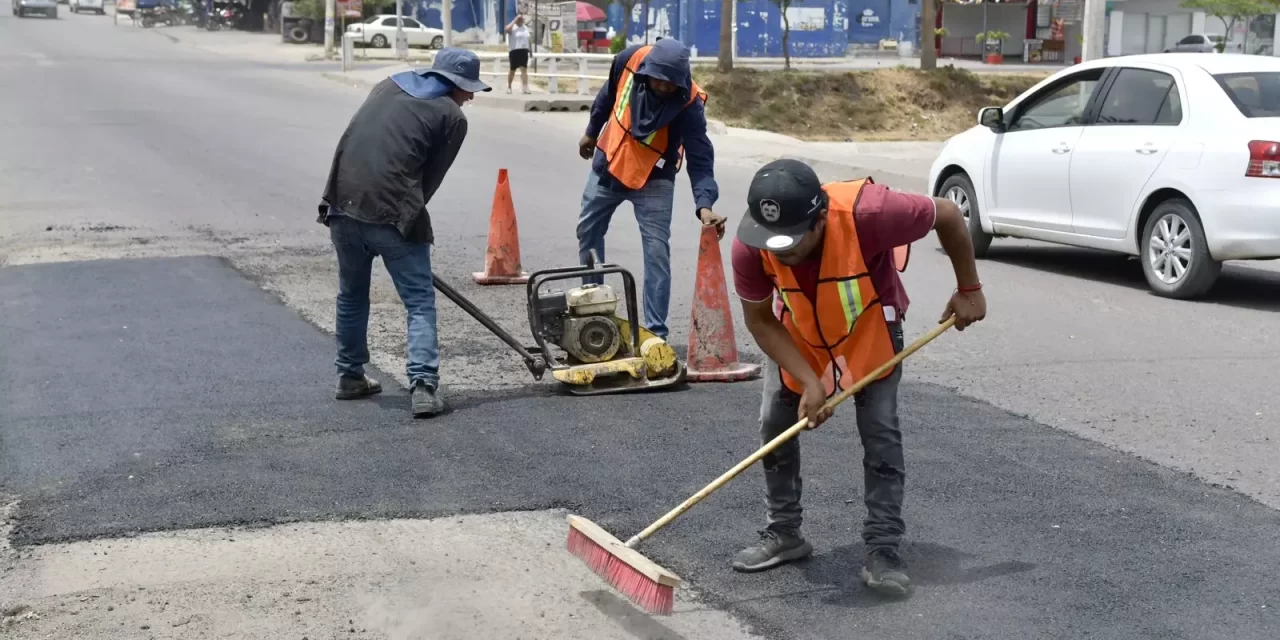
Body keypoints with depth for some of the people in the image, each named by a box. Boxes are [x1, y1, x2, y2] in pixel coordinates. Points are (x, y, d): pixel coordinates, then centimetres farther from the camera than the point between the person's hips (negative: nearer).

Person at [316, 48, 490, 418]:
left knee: (352, 297, 22)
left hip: (343, 204, 6)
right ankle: (423, 385, -12)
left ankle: (350, 377, 33)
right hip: (391, 214, -6)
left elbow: (355, 142, 19)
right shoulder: (452, 117, 5)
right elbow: (430, 179, 4)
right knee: (419, 302, 1)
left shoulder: (388, 86, 21)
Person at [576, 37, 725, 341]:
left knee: (657, 252, -11)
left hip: (652, 180, -4)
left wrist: (704, 205, -48)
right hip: (608, 164, 4)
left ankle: (655, 330, -5)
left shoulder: (689, 104, -30)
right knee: (587, 232, 17)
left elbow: (700, 159, -32)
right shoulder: (630, 59, -20)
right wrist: (592, 131, 16)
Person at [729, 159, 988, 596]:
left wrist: (968, 290, -14)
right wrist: (809, 381, -28)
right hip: (797, 333, 2)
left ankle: (883, 551, 1)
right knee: (775, 424, 1)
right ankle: (784, 534, 18)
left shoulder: (867, 213, -42)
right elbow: (759, 319, -18)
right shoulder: (750, 247, -34)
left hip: (869, 327, -2)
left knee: (881, 432, -7)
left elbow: (947, 215, -24)